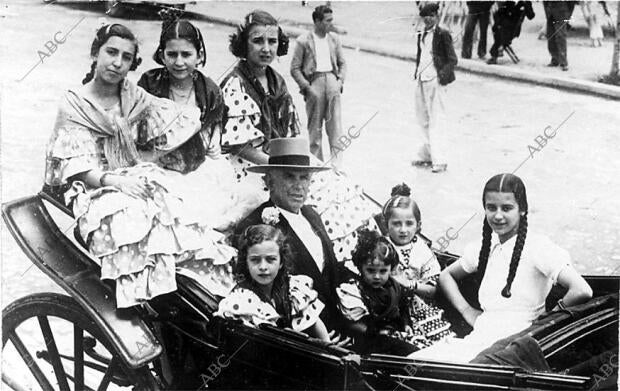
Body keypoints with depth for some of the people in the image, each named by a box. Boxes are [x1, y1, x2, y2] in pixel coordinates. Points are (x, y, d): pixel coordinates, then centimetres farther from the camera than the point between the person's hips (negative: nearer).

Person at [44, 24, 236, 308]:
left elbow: (188, 122, 7)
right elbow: (76, 169, -6)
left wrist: (149, 158, -4)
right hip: (95, 191, -3)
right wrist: (113, 180, -26)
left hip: (137, 179, 3)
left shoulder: (134, 97, 12)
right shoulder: (74, 104, 2)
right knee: (132, 214, -38)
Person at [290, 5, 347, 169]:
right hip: (314, 82, -3)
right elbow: (295, 68, -1)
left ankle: (337, 164, 1)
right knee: (315, 127, 3)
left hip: (331, 79, 3)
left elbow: (342, 63, 18)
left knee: (335, 125, -2)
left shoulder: (334, 38, 11)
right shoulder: (303, 41, -2)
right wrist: (306, 87, -9)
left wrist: (340, 80, 3)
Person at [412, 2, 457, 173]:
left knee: (436, 120, -8)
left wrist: (443, 73, -20)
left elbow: (453, 60, -7)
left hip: (436, 81, -8)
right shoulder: (421, 35, 14)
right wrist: (417, 71, 11)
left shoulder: (442, 34, -7)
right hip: (422, 80, 8)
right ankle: (427, 154, 28)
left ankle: (439, 160, -6)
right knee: (422, 117, 15)